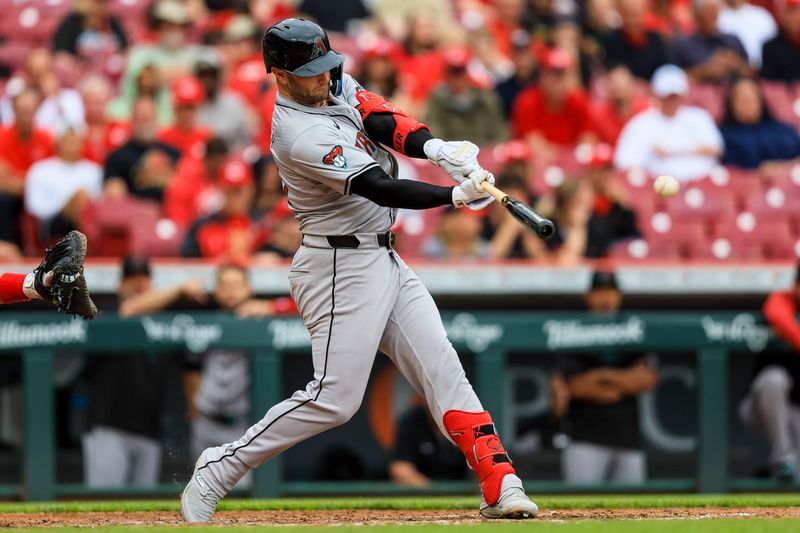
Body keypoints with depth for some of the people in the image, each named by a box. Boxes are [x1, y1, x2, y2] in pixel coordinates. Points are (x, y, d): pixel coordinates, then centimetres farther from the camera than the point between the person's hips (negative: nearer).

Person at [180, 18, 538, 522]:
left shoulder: (334, 84, 6)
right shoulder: (301, 136, -22)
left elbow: (383, 121, -2)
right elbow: (379, 188, -28)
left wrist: (436, 148, -22)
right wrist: (455, 196, -34)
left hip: (384, 262, 9)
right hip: (342, 267, -9)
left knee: (442, 367, 0)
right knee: (335, 396, -10)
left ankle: (500, 485, -5)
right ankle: (219, 469, 0)